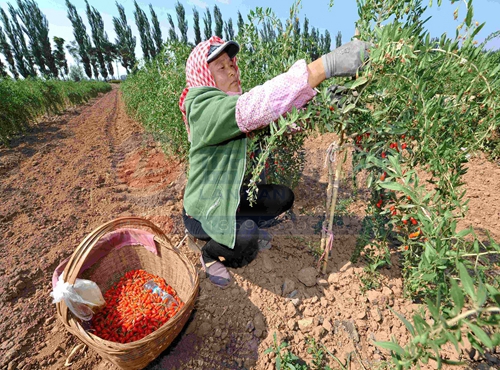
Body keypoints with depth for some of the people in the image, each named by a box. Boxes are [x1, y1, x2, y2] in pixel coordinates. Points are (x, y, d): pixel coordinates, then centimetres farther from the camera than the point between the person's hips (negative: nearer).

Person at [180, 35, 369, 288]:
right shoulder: (205, 110, -26)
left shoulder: (231, 102, 1)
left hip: (229, 197, 8)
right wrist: (327, 65, -46)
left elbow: (276, 107, -6)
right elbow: (256, 106, -44)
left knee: (283, 198, 6)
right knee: (246, 237, -32)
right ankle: (210, 255, 2)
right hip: (202, 213, -8)